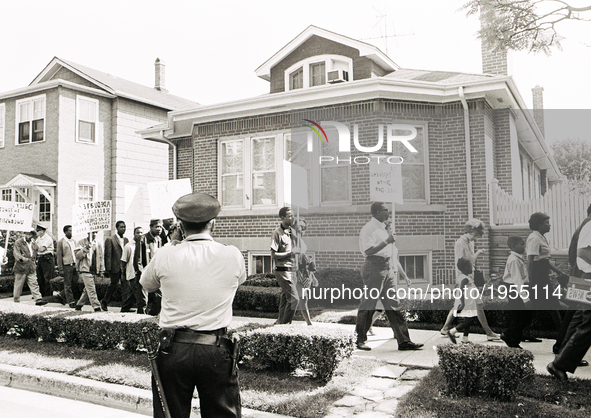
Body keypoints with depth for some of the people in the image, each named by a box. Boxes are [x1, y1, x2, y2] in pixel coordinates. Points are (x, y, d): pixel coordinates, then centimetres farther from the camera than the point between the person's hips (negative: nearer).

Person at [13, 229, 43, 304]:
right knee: (18, 285, 5)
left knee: (34, 284, -3)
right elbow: (16, 253, -12)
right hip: (21, 267, -4)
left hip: (31, 268, 4)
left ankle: (38, 299, -7)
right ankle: (16, 301, 18)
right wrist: (23, 259, -27)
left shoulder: (34, 244, 14)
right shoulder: (18, 242, -3)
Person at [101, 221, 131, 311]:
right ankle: (104, 302, 30)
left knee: (126, 287, -4)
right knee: (113, 286, 8)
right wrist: (108, 269, -10)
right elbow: (107, 255, -7)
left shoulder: (126, 240, 13)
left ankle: (125, 307, -3)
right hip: (115, 267, -4)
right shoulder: (110, 240, -4)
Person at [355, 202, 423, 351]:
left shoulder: (383, 229, 21)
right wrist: (387, 242, -18)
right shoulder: (368, 228, -8)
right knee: (368, 305, -2)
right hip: (374, 268, -9)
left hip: (388, 269, 9)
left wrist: (403, 274, 22)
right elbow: (368, 251, -20)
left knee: (393, 306, 6)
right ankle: (359, 340, 9)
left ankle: (404, 341, 7)